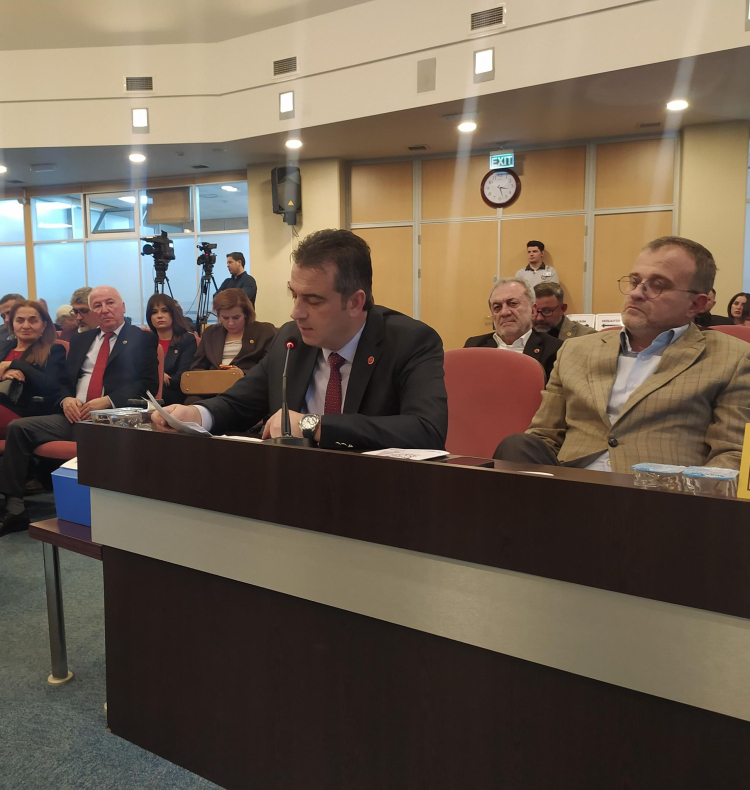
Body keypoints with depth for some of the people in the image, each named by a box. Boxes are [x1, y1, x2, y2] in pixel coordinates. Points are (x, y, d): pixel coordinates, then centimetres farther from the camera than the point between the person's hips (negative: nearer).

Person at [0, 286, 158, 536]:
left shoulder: (143, 339, 6)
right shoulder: (81, 340, 24)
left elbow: (148, 383, -6)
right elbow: (64, 381, 22)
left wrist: (108, 401, -18)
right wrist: (66, 399, -3)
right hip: (74, 416, 6)